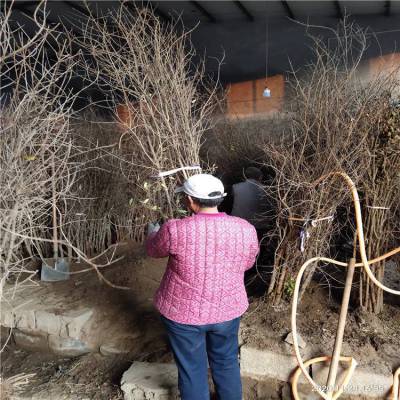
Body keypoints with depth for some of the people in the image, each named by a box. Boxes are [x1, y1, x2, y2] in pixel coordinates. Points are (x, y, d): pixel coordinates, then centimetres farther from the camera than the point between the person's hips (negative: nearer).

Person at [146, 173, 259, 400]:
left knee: (191, 369, 18)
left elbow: (154, 250, 0)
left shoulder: (176, 230, -22)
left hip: (184, 312, -3)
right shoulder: (245, 229, -12)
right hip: (228, 309, 3)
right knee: (226, 362, 25)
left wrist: (153, 233, 21)